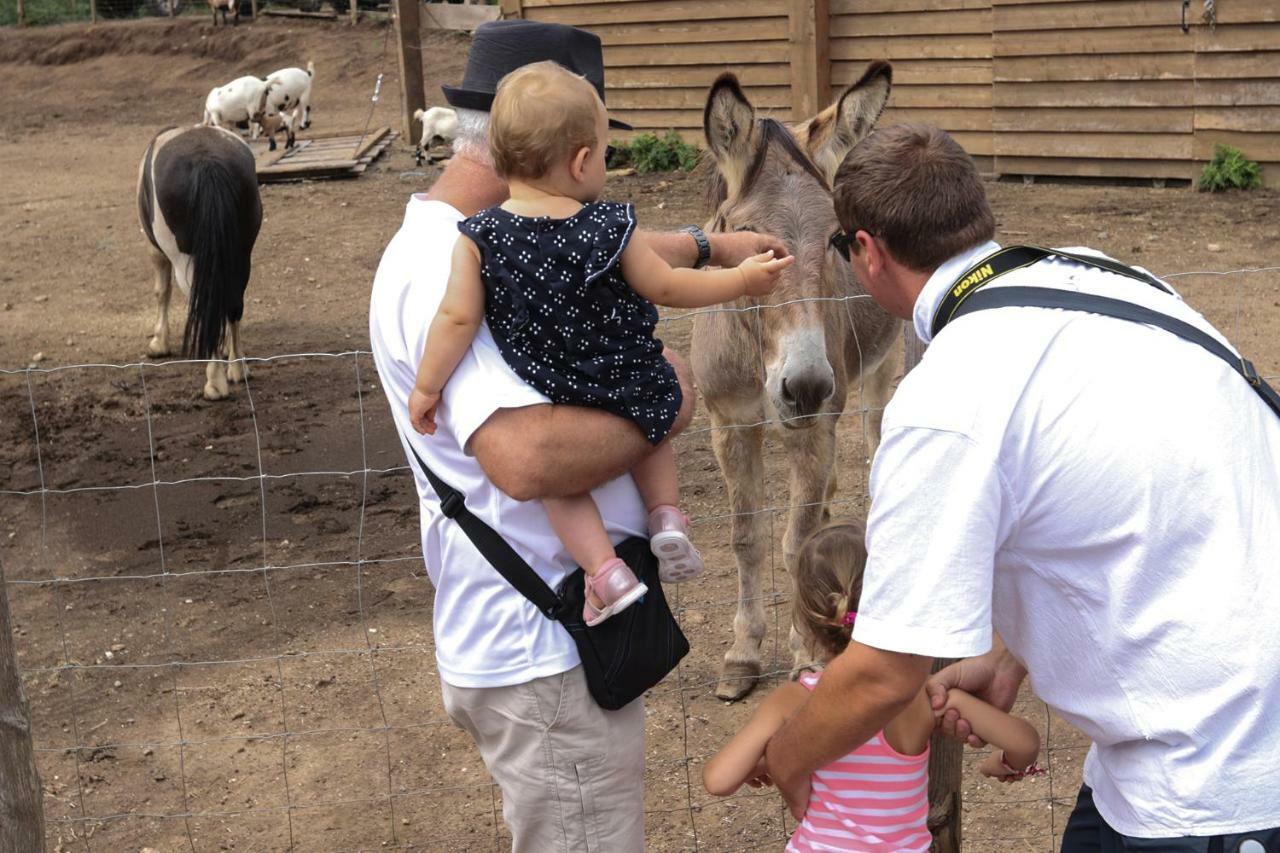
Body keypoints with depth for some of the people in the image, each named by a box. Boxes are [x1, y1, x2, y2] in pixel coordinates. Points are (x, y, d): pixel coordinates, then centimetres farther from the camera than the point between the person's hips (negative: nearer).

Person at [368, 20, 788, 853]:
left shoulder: (472, 242, 7)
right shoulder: (447, 271, -26)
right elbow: (527, 457, -40)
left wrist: (707, 246, 28)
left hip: (542, 636, 10)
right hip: (546, 660, -10)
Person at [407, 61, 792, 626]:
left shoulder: (477, 238, -12)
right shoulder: (612, 228, -12)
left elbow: (458, 318, -13)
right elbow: (666, 288, -3)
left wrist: (427, 386, 1)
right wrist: (741, 279, 11)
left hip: (549, 404, 0)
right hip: (632, 391, 1)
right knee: (652, 429, 33)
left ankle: (606, 570, 5)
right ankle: (666, 516, 12)